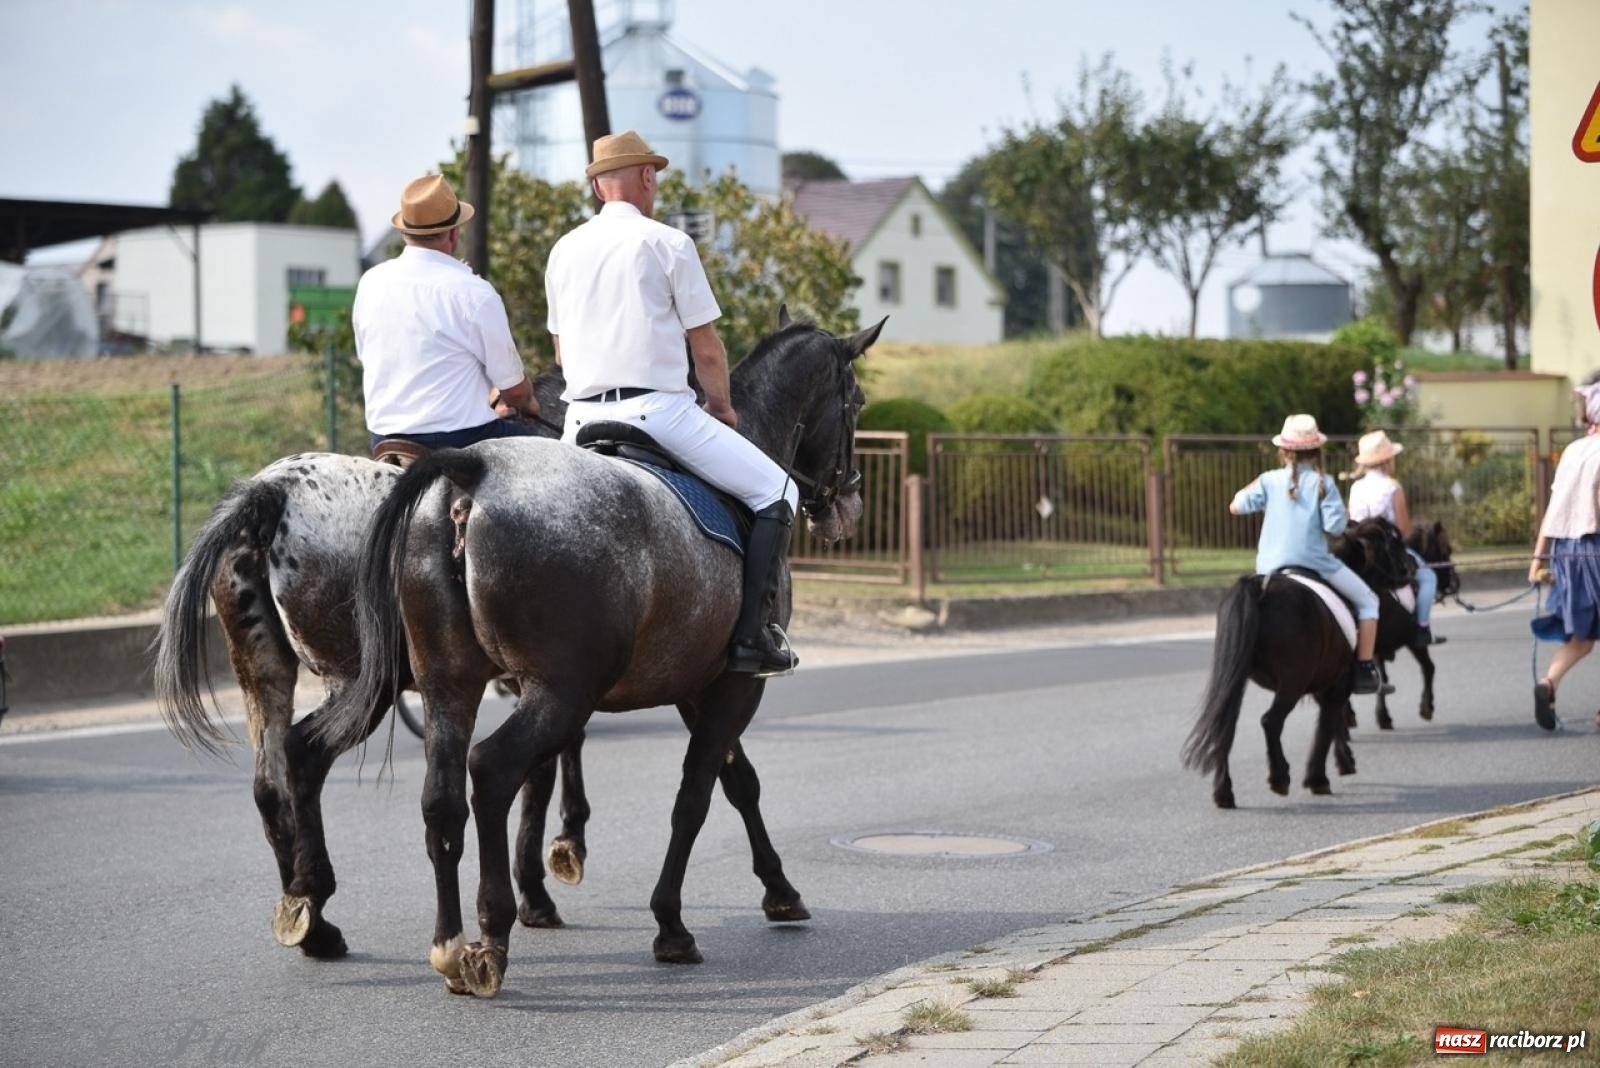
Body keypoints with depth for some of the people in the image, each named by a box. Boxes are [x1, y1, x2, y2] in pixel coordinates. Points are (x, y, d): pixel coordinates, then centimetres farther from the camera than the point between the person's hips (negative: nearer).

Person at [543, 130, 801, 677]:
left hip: (582, 419, 6)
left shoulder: (564, 250, 12)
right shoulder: (668, 244, -4)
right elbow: (706, 348, -3)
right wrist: (721, 404, 13)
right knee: (775, 492, 4)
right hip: (657, 409, -6)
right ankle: (750, 636, -5)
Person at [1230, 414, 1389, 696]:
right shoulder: (1322, 483, -6)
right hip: (1314, 563, -3)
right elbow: (1335, 526, -13)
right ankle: (1365, 672, 8)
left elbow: (1236, 507, 3)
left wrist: (1254, 489, 20)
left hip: (1269, 567, 3)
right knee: (1368, 600, 13)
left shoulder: (1270, 480, 1)